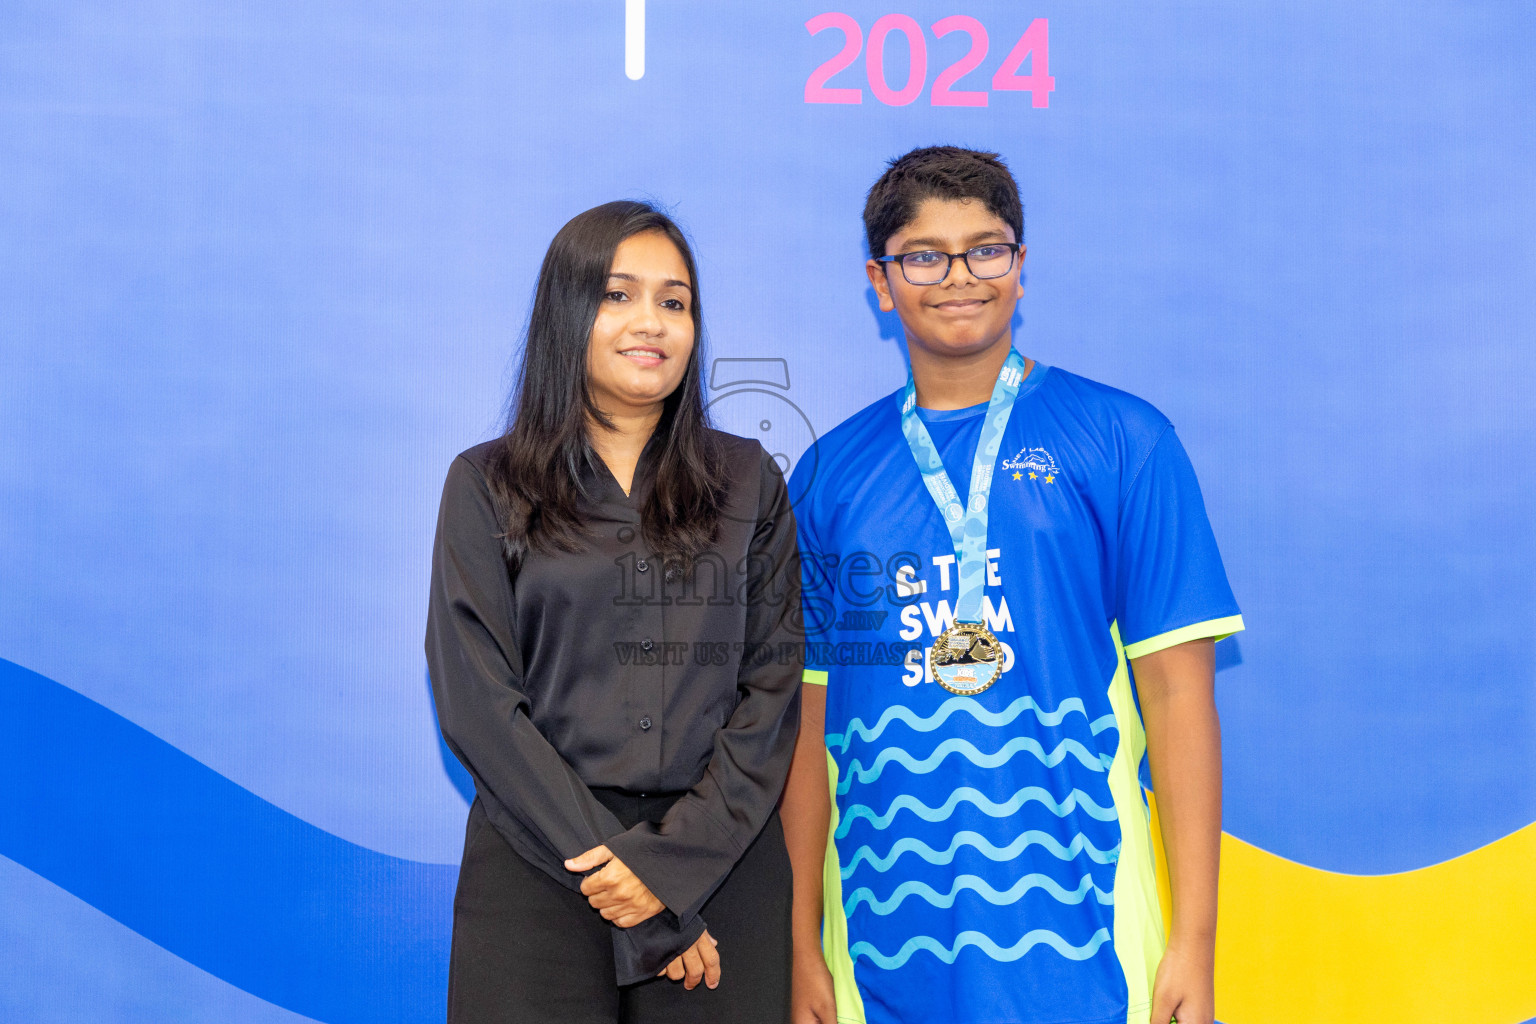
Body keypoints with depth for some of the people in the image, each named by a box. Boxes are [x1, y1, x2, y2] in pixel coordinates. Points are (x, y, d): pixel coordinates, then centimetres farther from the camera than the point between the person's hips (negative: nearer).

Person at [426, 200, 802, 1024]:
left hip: (723, 864, 1)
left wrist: (679, 861, -11)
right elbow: (476, 703, -5)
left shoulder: (747, 482, 7)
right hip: (539, 871, -1)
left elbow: (773, 685, 0)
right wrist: (615, 860, -12)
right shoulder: (487, 485, 3)